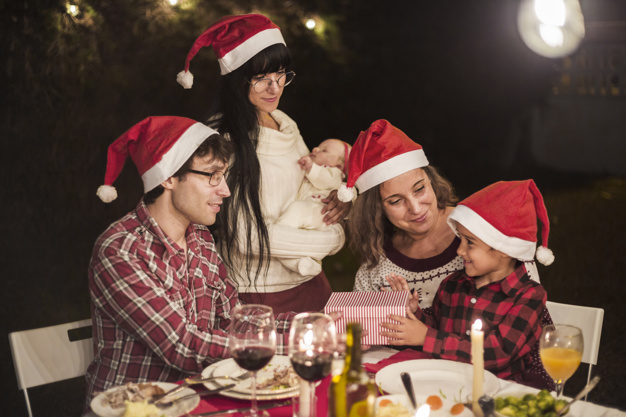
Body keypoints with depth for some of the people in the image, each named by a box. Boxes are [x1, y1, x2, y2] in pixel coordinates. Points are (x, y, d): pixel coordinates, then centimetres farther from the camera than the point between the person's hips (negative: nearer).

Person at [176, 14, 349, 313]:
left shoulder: (285, 124, 7)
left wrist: (340, 200, -4)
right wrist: (333, 240, -12)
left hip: (309, 284, 7)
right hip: (258, 292, -7)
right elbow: (247, 236, -21)